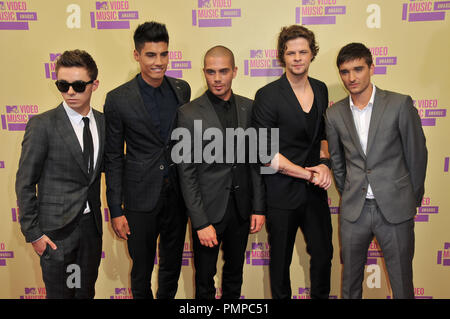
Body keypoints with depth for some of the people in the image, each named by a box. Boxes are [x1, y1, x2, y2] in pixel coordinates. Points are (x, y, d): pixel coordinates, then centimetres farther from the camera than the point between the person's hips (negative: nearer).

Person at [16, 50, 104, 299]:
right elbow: (25, 183, -8)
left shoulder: (103, 122, 2)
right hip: (56, 228, -4)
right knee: (60, 292, 10)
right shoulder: (42, 125, -12)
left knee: (87, 291, 18)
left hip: (92, 224, 4)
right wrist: (33, 232, -8)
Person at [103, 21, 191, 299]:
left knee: (172, 265, 20)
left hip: (178, 195, 4)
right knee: (142, 270, 13)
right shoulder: (118, 99, -10)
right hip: (141, 198, -3)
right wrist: (116, 210, -6)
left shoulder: (182, 89, 1)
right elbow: (113, 159, -5)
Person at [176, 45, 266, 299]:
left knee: (235, 273, 22)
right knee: (205, 280, 14)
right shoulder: (189, 114, -11)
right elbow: (187, 173, -11)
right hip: (209, 210, -3)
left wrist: (258, 207, 2)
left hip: (241, 209, 4)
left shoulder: (248, 108, 1)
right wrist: (200, 223, -14)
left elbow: (255, 161, 5)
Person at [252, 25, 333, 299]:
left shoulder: (320, 89, 6)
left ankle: (321, 296, 41)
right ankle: (281, 297, 37)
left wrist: (324, 163, -2)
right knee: (281, 259, 13)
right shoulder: (268, 96, -12)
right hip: (282, 193, -5)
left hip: (315, 191, 5)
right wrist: (309, 174, -14)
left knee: (323, 253, 15)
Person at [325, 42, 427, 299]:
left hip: (395, 209, -2)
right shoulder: (335, 114, 3)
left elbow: (417, 154, 1)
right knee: (350, 282, 15)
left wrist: (413, 200, 7)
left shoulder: (400, 104, -7)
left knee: (402, 283, 9)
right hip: (353, 210, 3)